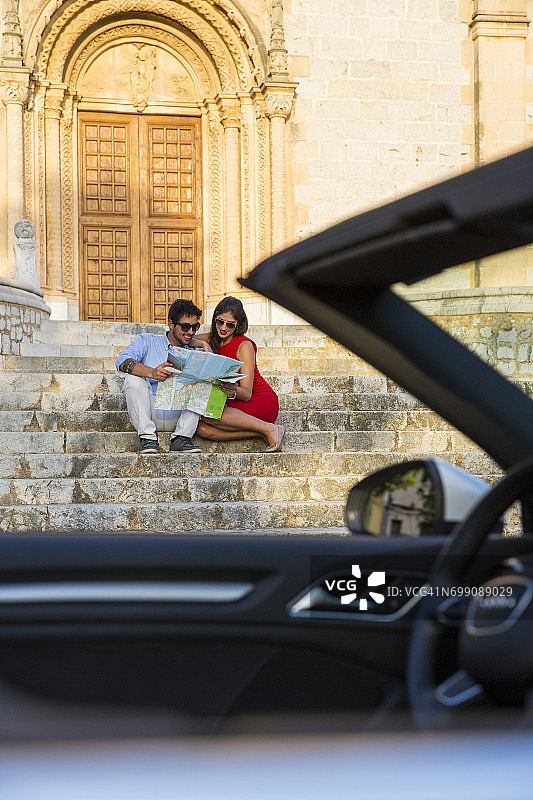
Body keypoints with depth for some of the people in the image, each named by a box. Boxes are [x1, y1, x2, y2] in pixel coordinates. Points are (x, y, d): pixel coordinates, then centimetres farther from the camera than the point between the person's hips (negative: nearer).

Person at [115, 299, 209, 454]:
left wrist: (204, 345, -5)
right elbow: (122, 361, -14)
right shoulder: (147, 341, 7)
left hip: (179, 416, 2)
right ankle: (147, 437, -26)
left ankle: (181, 438, -25)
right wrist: (151, 373, -30)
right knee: (133, 378, -25)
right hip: (149, 412, -2)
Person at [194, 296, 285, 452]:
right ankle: (259, 433, -22)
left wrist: (234, 391, -41)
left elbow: (247, 394, -17)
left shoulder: (244, 345, -12)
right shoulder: (211, 340, 6)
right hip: (231, 404, 6)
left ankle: (269, 429, -25)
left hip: (261, 400, -6)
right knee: (201, 428, -26)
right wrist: (203, 345, -8)